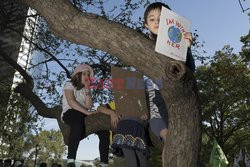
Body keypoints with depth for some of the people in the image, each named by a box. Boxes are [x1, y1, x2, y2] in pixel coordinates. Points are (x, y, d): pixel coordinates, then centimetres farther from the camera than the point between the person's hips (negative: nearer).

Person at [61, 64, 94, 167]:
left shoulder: (85, 89, 23)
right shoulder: (69, 85, 7)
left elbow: (88, 106, 5)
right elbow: (71, 102, -12)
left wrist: (87, 89, -1)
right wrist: (86, 112, -22)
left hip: (82, 115, 6)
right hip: (69, 113, -6)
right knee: (78, 116, -42)